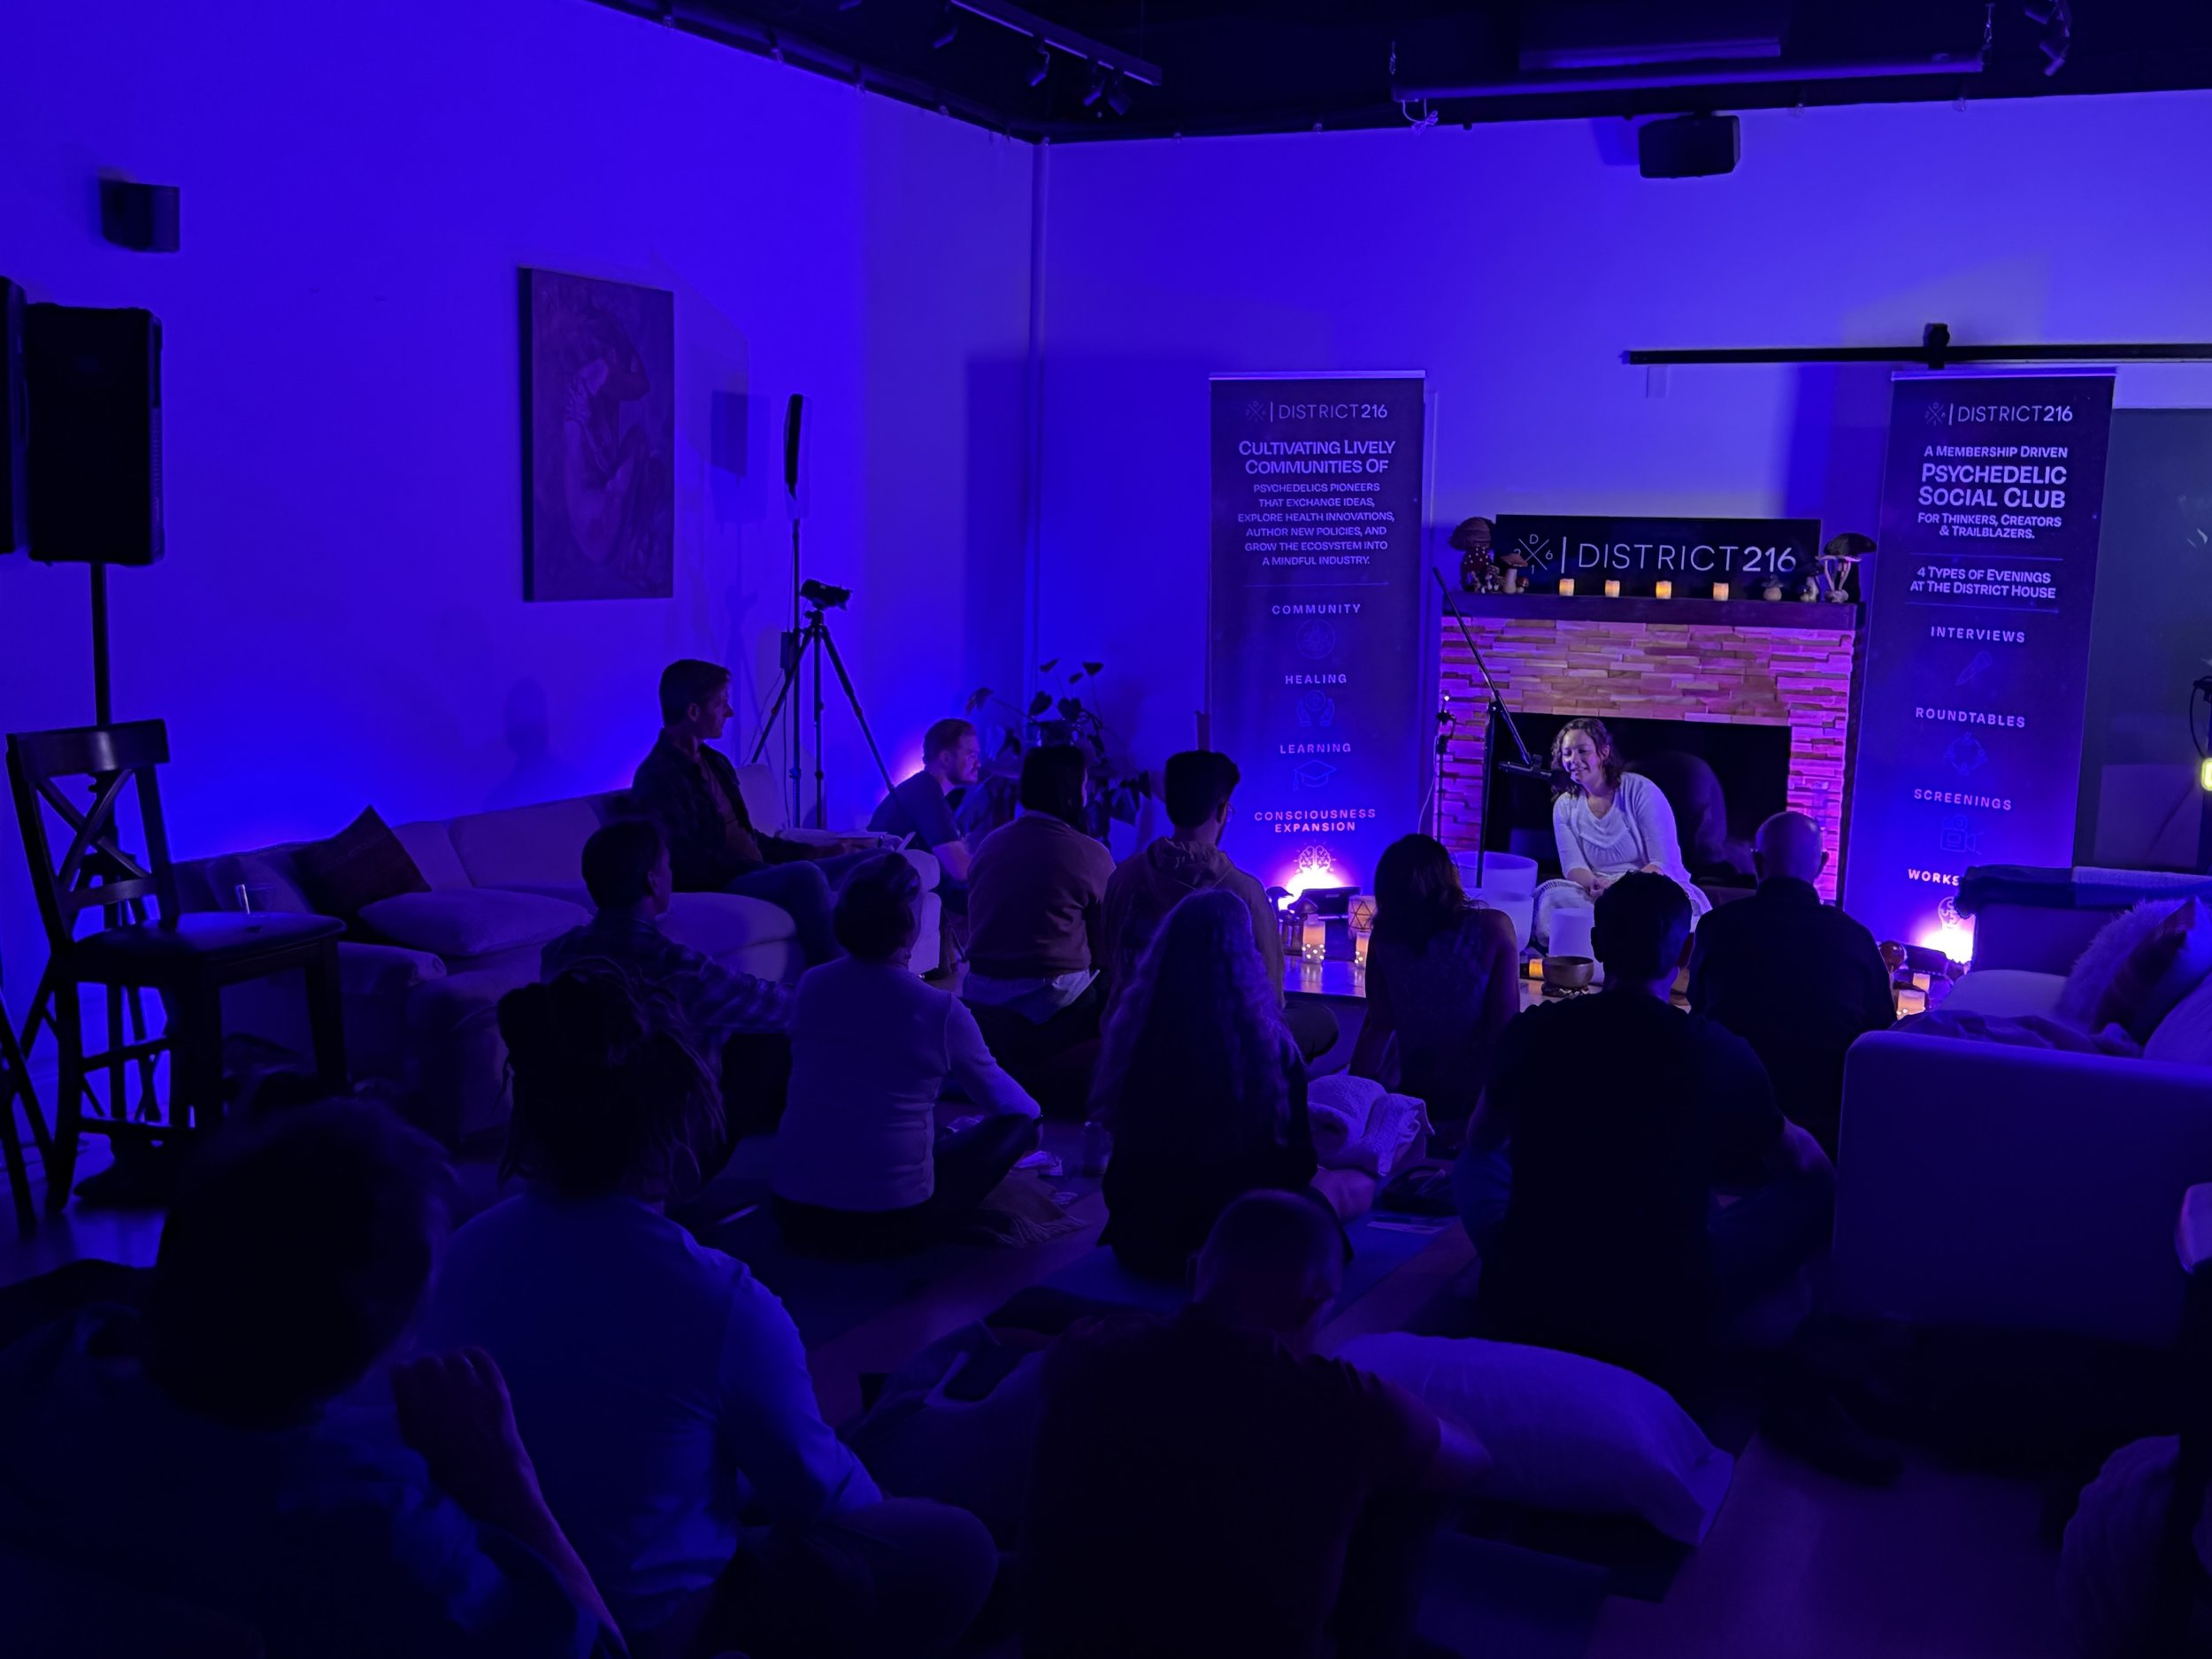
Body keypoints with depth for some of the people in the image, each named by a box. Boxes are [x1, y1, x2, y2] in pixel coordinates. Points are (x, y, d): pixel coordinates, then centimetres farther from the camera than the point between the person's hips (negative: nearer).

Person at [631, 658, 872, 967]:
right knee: (803, 874, -36)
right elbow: (684, 859, -19)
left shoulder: (716, 763, 19)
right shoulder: (657, 776, -10)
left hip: (753, 873, 10)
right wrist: (762, 871, -23)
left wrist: (809, 852, 13)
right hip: (715, 890, -9)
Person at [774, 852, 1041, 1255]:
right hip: (891, 1224, -6)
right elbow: (1000, 1097, 7)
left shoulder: (811, 986, -1)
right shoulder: (942, 1011, -13)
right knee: (1015, 1122, 11)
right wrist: (1032, 1117, 32)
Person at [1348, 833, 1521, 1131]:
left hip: (1409, 1096, 2)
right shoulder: (1493, 928, -17)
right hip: (1475, 1095, -2)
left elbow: (1381, 1022, -4)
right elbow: (1506, 1024, -15)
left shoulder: (1384, 938, -10)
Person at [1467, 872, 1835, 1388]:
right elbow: (1800, 1161, 10)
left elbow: (1479, 1142, 15)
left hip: (1523, 1313, 3)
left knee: (1474, 1168, 29)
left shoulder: (1532, 1031, -6)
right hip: (1665, 1333, -3)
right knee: (1814, 1190, 14)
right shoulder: (1721, 1053, -11)